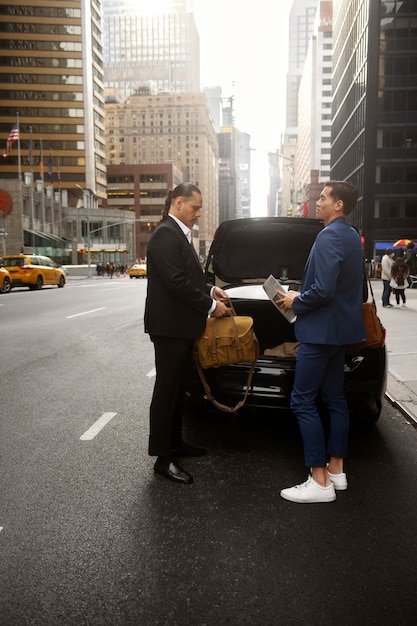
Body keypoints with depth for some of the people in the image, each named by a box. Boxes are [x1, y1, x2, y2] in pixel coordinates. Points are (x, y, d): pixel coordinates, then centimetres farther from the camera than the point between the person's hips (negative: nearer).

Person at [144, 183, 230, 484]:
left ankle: (175, 442, 31)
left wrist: (210, 289, 7)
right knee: (166, 390, -1)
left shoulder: (180, 234, 16)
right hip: (169, 326, -10)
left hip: (182, 327, 10)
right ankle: (163, 458, 10)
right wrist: (210, 305, -16)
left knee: (178, 388, 17)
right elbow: (176, 281, -23)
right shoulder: (166, 234, -15)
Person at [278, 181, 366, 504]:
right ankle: (336, 470, 25)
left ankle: (320, 482, 1)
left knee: (303, 401, -4)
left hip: (321, 331, -10)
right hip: (342, 328, 10)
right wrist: (303, 297, 16)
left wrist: (296, 301, -8)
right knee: (335, 399, 15)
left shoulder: (329, 236, -18)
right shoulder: (352, 236, 13)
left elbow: (323, 290, -26)